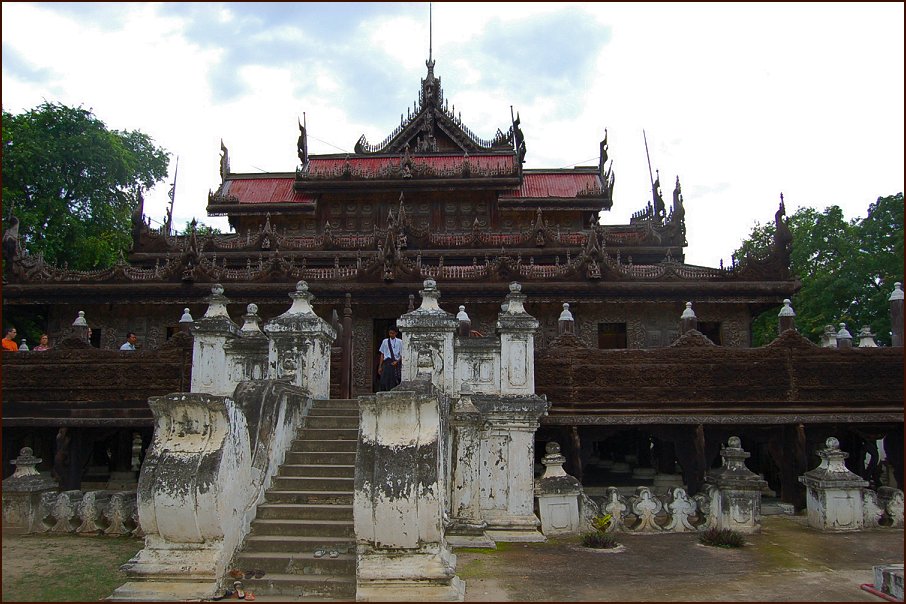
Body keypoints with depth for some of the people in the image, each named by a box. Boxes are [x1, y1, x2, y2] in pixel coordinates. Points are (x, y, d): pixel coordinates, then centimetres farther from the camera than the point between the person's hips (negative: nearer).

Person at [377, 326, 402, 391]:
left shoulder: (399, 342, 7)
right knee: (385, 381, -7)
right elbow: (382, 354, 11)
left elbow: (402, 355, 5)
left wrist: (397, 362, -12)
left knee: (395, 382, -3)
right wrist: (380, 366, 7)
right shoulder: (385, 341, 11)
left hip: (396, 364, -1)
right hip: (387, 363, 1)